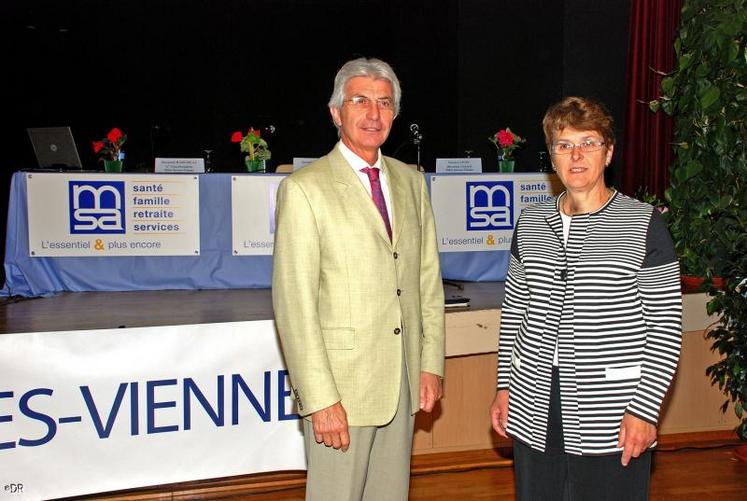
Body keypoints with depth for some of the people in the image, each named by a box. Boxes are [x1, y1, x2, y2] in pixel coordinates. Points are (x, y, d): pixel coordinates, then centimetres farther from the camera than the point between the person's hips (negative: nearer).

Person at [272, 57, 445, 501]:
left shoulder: (411, 181, 10)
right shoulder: (304, 189, -9)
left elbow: (428, 278, 12)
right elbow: (294, 303, -13)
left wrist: (432, 363, 7)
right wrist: (320, 398, -16)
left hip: (405, 379, 5)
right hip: (341, 383, -5)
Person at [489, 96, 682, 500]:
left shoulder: (643, 224, -6)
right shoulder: (531, 223, 6)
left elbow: (666, 325, -6)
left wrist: (645, 409, -10)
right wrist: (504, 386, 9)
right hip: (534, 409, 4)